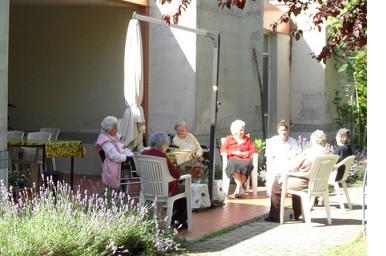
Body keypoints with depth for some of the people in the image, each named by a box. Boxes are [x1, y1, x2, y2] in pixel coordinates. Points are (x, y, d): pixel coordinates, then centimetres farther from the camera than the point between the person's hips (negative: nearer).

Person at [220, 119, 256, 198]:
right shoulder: (229, 139, 17)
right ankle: (240, 188, -44)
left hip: (245, 160, 1)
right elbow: (222, 150, 5)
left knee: (246, 165, -37)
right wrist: (233, 152, -9)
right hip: (233, 159, -1)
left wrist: (247, 153, -8)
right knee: (234, 165, -39)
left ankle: (238, 189, -35)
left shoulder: (247, 139, 24)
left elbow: (253, 149, 14)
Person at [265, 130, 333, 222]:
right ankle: (296, 214, 42)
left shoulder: (308, 151, -18)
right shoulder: (330, 154, -4)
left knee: (277, 183, 16)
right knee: (295, 179, 37)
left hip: (303, 184, -7)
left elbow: (292, 167, -11)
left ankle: (274, 216, 19)